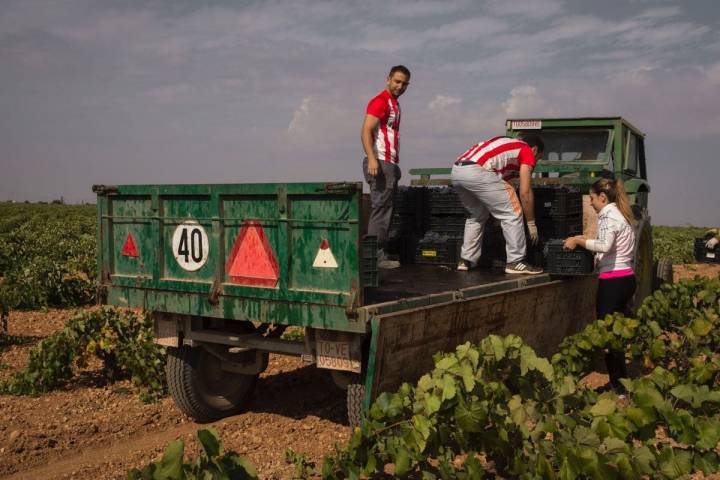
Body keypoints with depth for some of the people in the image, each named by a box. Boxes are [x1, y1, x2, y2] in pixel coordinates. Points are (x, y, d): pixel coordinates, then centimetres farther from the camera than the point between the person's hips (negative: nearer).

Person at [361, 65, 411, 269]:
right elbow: (366, 131, -19)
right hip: (380, 163, -10)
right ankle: (376, 256, -8)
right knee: (381, 210, -10)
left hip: (390, 164, 10)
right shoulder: (380, 101, -9)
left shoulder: (394, 104, 21)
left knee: (385, 211, 10)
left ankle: (380, 255, 13)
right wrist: (372, 159, -30)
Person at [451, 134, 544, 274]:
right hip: (476, 172, -8)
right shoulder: (527, 152, 14)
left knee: (477, 215, 29)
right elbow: (525, 193, 8)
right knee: (512, 213, 5)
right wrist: (531, 223, 18)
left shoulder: (506, 144, 37)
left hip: (456, 170, 8)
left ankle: (466, 260, 28)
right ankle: (515, 262, 7)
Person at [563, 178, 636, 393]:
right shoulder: (621, 214, 17)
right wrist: (584, 241, 15)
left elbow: (604, 246, -29)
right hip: (626, 278, 10)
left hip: (613, 280, -10)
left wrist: (579, 240, -18)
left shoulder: (608, 216, -12)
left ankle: (617, 384, 2)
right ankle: (622, 380, 24)